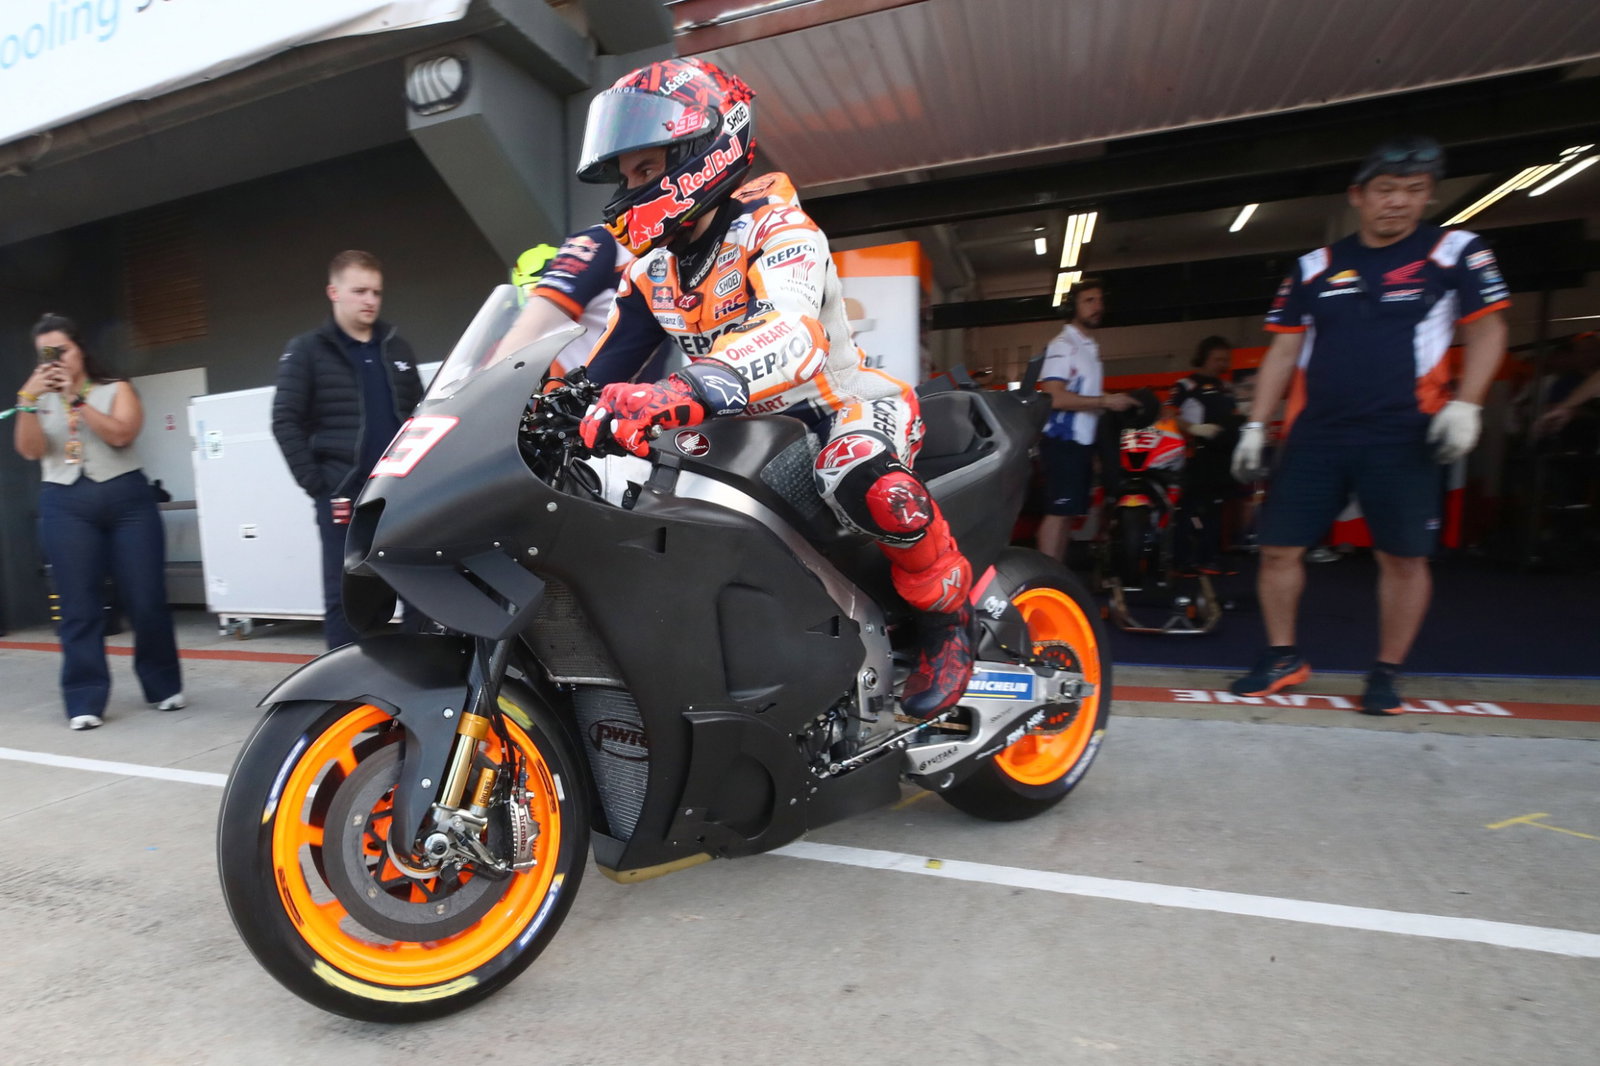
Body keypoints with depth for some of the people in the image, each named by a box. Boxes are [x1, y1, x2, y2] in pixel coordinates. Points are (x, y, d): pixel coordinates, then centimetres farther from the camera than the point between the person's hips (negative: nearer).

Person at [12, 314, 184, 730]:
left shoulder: (116, 390, 8)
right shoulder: (40, 399, 14)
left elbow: (121, 434, -9)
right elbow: (30, 450, -1)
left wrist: (76, 398, -12)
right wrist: (29, 400, -10)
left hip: (127, 498, -2)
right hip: (65, 507, 2)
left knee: (146, 600, 0)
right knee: (79, 607, 1)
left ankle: (164, 687, 15)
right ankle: (85, 701, 6)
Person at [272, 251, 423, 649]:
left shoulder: (397, 348, 14)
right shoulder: (308, 350, 3)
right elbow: (285, 422, -3)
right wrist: (315, 485, -10)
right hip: (343, 495, -3)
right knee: (345, 596, 2)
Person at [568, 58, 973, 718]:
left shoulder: (774, 226, -16)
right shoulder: (651, 270, 8)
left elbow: (794, 334, -38)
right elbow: (601, 371, 9)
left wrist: (683, 392, -55)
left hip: (843, 401, -7)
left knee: (863, 479, -41)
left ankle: (948, 613, -12)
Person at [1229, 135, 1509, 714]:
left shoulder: (1454, 251, 5)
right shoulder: (1314, 267, 11)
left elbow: (1488, 329, 5)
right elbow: (1283, 352, 11)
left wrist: (1465, 405, -10)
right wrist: (1254, 426, 5)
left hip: (1403, 437, -2)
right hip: (1315, 434, 2)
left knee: (1403, 557, 1)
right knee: (1279, 548, 0)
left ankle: (1387, 673, 18)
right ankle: (1283, 656, 17)